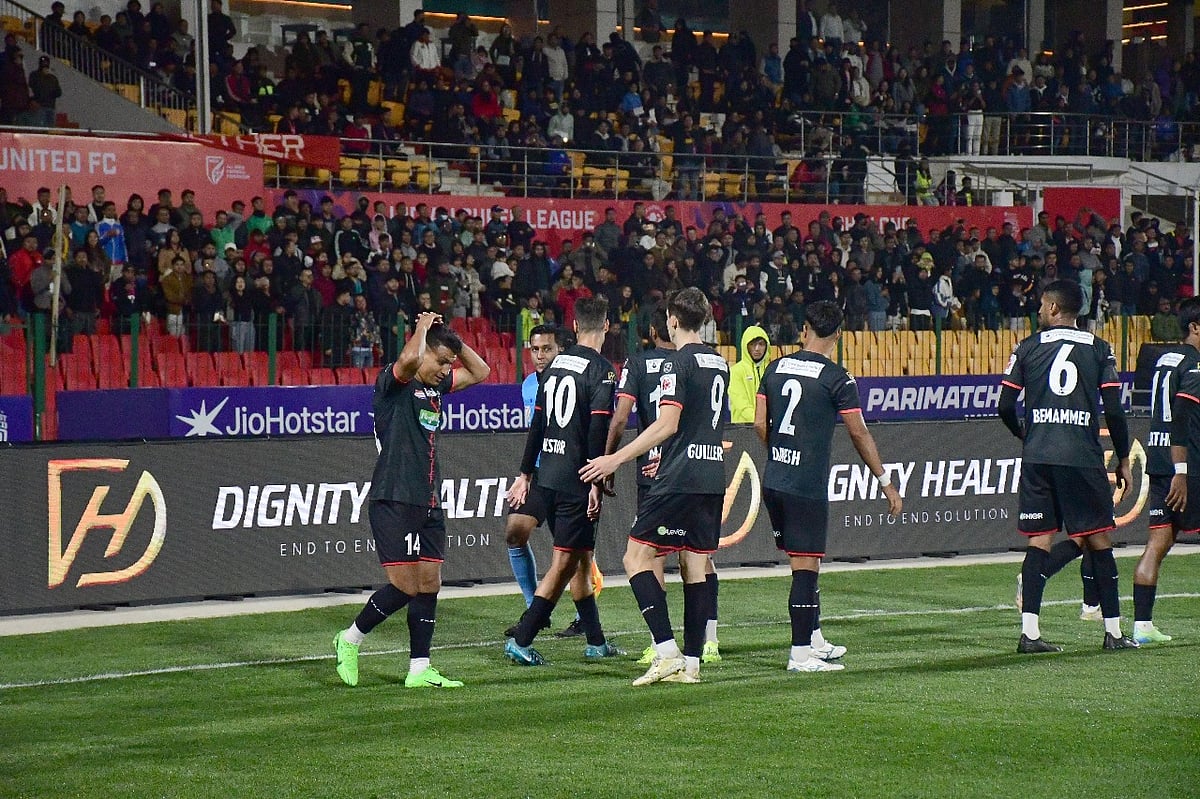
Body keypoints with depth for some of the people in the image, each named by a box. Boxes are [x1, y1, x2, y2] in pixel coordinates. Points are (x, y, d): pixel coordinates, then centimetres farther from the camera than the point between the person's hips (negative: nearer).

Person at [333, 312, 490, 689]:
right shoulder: (393, 381, -8)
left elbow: (480, 372, 27)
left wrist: (453, 341, 12)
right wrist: (424, 327, -13)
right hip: (393, 501, -8)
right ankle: (350, 640, 11)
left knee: (429, 584, 4)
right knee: (405, 586, -9)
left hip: (428, 502, 8)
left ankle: (420, 670, 8)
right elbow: (409, 358, -31)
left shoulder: (435, 387, 16)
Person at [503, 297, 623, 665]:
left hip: (548, 478, 8)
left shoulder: (554, 365, 11)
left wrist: (525, 474, 20)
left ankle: (596, 641, 24)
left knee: (582, 557, 17)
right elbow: (598, 431, -17)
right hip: (576, 482, -8)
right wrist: (596, 483, -16)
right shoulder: (601, 371, -10)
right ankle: (521, 640, -9)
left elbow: (537, 424, 15)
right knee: (564, 563, -4)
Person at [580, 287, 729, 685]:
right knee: (695, 566, 8)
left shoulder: (678, 363, -9)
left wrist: (616, 459, -16)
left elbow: (667, 425, -17)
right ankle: (691, 663, 6)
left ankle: (667, 652, -14)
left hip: (679, 480, -8)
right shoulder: (719, 363, 16)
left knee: (637, 556, -4)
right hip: (712, 478, 8)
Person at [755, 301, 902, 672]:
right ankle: (801, 654, -1)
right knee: (805, 567, -2)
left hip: (773, 482, 6)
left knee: (804, 564, 17)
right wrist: (886, 483, 3)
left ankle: (815, 640, 26)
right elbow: (859, 435, -5)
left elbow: (760, 424, 9)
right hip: (807, 487, -6)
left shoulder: (776, 368, 7)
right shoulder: (836, 378, -9)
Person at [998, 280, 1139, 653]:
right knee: (1099, 541, 7)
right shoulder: (1099, 349, 4)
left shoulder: (1027, 348, 6)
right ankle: (1113, 632, 4)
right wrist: (1123, 460, 10)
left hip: (1037, 456, 1)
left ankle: (1029, 633, -7)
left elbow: (1005, 406, 4)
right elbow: (1114, 411, -1)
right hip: (1082, 458, -1)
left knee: (1039, 541, 3)